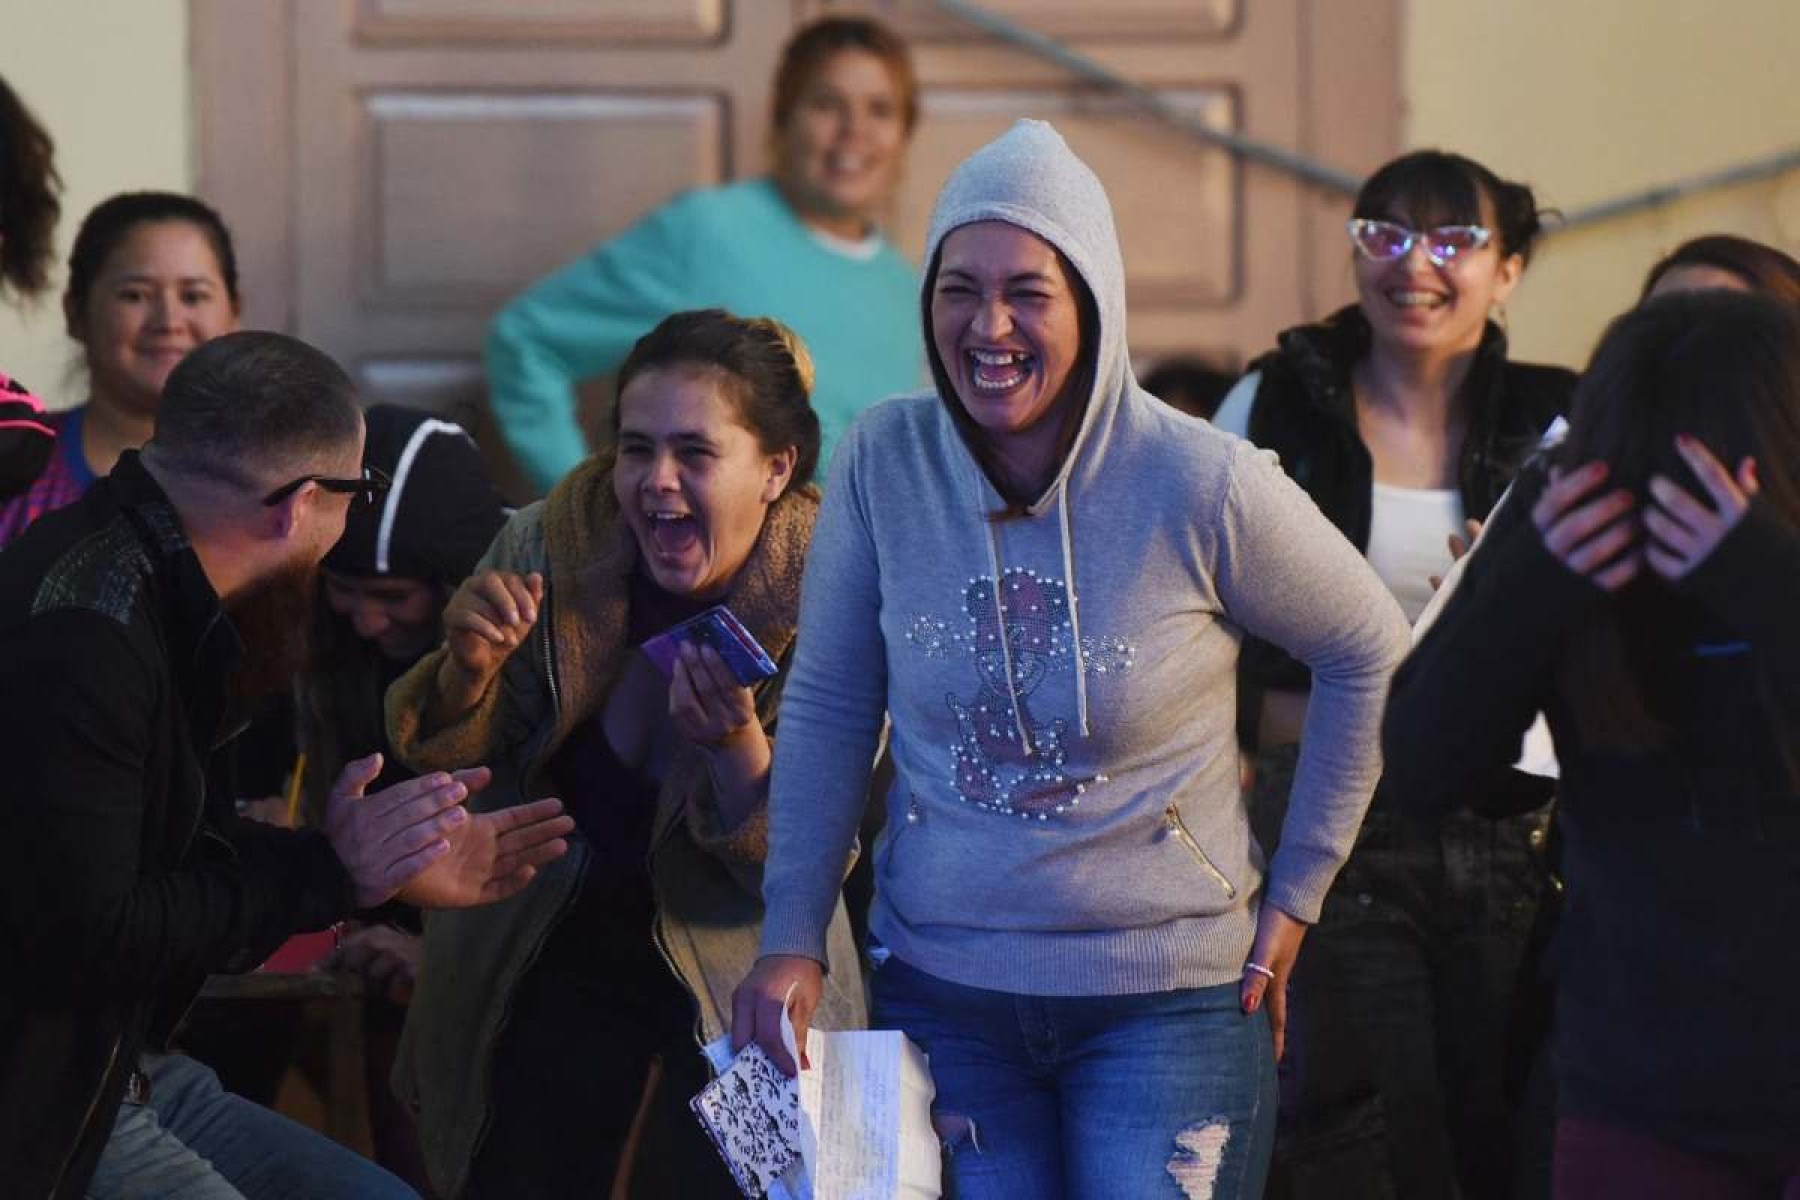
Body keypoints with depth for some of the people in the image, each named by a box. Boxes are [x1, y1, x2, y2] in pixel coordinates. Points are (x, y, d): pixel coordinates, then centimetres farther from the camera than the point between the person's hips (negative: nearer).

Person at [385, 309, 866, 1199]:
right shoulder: (548, 547, -13)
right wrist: (469, 670, -23)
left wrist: (736, 746, -36)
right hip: (556, 949, 2)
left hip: (737, 966, -2)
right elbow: (448, 759, -1)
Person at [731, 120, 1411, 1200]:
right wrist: (793, 940, -1)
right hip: (940, 982, 2)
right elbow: (827, 709, 4)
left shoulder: (1199, 484, -13)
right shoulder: (884, 463, -5)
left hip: (1168, 991, -2)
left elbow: (1369, 652, 1)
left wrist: (1297, 892, 3)